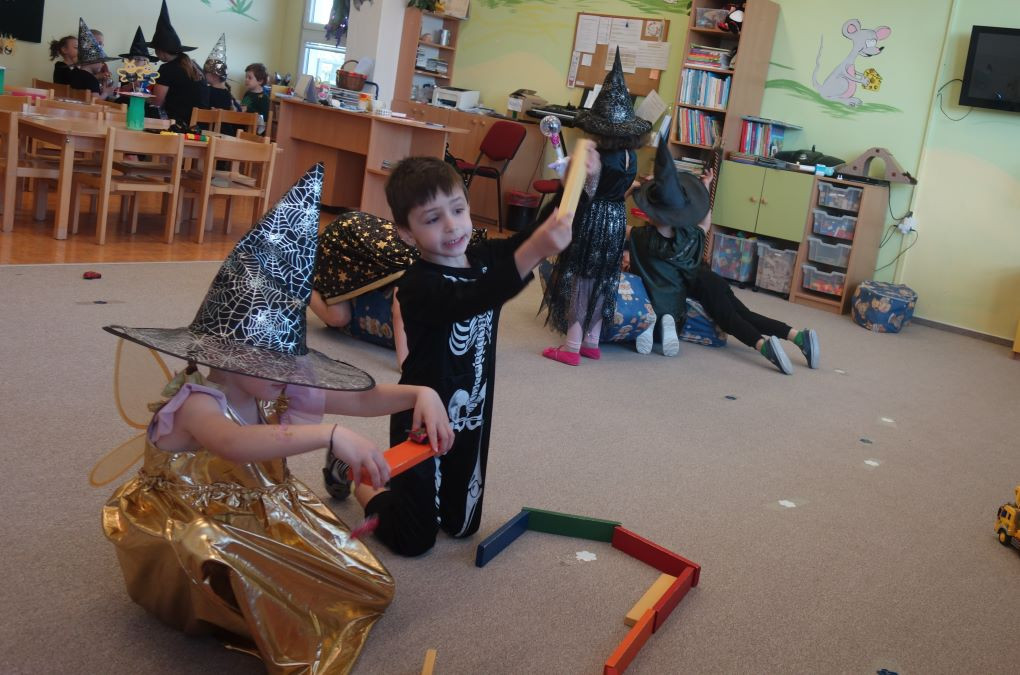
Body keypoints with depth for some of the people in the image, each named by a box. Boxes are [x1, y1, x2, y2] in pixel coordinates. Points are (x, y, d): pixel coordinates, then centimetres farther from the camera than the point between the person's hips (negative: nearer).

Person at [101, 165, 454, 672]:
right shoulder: (198, 402, -27)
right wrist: (330, 435, -61)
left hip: (263, 520, 7)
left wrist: (420, 394, -18)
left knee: (366, 583, 0)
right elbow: (235, 443, -52)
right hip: (191, 533, -7)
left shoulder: (283, 392, -4)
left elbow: (362, 399, 1)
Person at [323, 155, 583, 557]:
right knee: (414, 541, 8)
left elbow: (542, 231, -9)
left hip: (472, 419, 7)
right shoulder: (417, 285, -26)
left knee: (462, 527, 22)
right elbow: (470, 300, -44)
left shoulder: (485, 258, -4)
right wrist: (534, 251, -58)